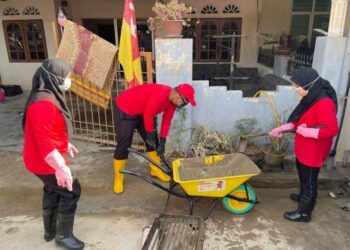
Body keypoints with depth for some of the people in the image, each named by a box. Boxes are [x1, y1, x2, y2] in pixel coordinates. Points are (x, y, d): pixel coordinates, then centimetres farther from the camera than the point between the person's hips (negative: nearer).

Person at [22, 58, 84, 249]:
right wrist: (60, 167, -32)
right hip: (45, 162, -10)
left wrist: (65, 144, 27)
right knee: (71, 191, 2)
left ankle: (50, 231, 42)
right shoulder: (43, 103, -28)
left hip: (46, 159, 10)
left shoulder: (49, 97, 6)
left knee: (53, 192, 23)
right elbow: (43, 139, -32)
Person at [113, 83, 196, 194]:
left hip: (142, 112, 9)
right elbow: (148, 116, -28)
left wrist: (162, 142, -2)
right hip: (125, 109, -9)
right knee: (123, 145, -6)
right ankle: (118, 179, 9)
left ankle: (156, 170, 26)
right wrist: (150, 134, -13)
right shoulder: (160, 95, -36)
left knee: (154, 141, 9)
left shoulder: (173, 99, -7)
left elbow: (166, 121, -1)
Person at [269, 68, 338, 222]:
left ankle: (304, 213, 23)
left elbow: (332, 129, -28)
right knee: (303, 175, 28)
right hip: (303, 148, 9)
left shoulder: (324, 103, -28)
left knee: (309, 181, 7)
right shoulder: (310, 98, 3)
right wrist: (283, 128, 3)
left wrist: (309, 132, -27)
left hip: (314, 151, -9)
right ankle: (303, 196, 52)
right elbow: (299, 120, 11)